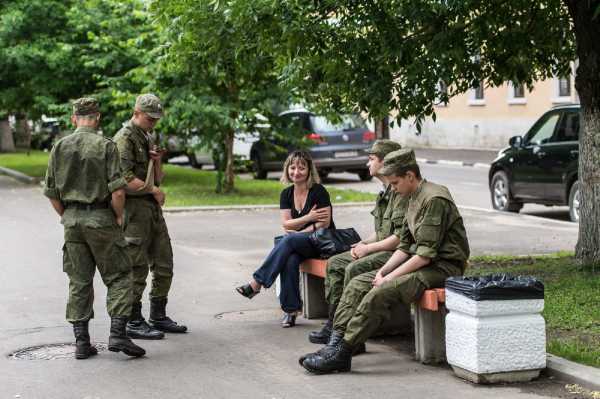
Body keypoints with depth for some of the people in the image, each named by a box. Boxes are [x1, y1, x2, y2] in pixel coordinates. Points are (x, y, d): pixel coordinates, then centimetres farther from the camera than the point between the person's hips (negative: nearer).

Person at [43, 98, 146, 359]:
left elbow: (51, 192, 6)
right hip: (100, 218, -4)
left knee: (79, 281, 9)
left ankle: (81, 342, 8)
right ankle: (117, 334, -4)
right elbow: (117, 191, -15)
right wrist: (119, 217, 0)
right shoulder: (106, 146, -8)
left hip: (71, 219, 4)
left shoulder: (60, 147, 4)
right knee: (119, 276, 6)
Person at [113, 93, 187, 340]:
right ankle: (134, 323, 1)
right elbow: (125, 180, -20)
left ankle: (158, 317, 22)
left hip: (153, 208, 9)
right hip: (134, 209, -9)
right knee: (137, 267, -5)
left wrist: (156, 161, 0)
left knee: (164, 264, 12)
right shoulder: (124, 139, -11)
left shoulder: (147, 139, 18)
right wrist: (153, 190, -9)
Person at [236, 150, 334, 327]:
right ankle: (291, 310, -28)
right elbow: (286, 224, 3)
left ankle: (256, 283, -32)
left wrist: (298, 232, -14)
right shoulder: (286, 194, 10)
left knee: (288, 240, -33)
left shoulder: (318, 191, -7)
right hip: (296, 246, 4)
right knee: (290, 260, -32)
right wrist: (309, 218, -12)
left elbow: (325, 223, -12)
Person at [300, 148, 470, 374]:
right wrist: (383, 271, 0)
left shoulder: (434, 199, -16)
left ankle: (342, 353, -24)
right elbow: (405, 246, 16)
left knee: (381, 293, -28)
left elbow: (426, 253, -21)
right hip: (422, 262, 10)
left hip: (443, 266, -10)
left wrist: (390, 277, -17)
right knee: (357, 285, -2)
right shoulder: (414, 199, 16)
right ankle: (336, 342, -12)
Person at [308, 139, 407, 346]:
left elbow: (400, 237, -23)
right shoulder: (386, 191, 17)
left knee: (354, 269, -27)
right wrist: (363, 243, 6)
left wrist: (368, 248, -15)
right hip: (382, 250, 11)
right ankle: (334, 324, 6)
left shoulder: (401, 192, -17)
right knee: (334, 263, 7)